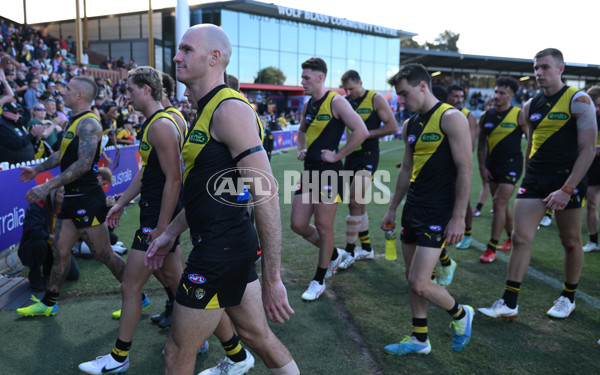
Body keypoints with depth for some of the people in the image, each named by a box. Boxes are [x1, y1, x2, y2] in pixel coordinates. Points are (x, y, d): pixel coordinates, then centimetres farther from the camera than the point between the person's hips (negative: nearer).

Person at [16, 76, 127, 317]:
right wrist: (37, 169, 31)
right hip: (72, 198, 9)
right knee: (60, 252, 16)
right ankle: (48, 304, 29)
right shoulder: (74, 121, 15)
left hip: (87, 199, -9)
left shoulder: (88, 123, -16)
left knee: (104, 255, -3)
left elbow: (83, 165, -25)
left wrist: (48, 187, -26)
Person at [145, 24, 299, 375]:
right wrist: (171, 233, 22)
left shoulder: (230, 109, -19)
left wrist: (272, 279, -24)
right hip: (229, 243, 10)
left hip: (221, 250, -10)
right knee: (257, 334, 20)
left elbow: (266, 195, -25)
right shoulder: (208, 110, 13)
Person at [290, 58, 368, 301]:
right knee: (298, 225, 7)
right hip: (309, 170, 8)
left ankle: (319, 280, 19)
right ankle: (335, 255, 32)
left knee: (323, 227, 2)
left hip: (329, 172, -8)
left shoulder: (336, 102, -11)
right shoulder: (308, 105, 13)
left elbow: (361, 131, -20)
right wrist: (301, 149, 12)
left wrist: (337, 155, -17)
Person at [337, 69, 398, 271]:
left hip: (368, 156, -7)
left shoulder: (375, 99, -7)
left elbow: (393, 126, -10)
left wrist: (367, 133, -17)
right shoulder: (345, 101, 9)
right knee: (357, 204, 12)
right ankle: (366, 249, 24)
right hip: (351, 155, 7)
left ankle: (349, 252, -3)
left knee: (355, 202, -13)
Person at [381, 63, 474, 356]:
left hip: (438, 213, -8)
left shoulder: (451, 118, -12)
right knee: (412, 278, 12)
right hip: (413, 209, 8)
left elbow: (465, 170, -15)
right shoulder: (410, 125, 12)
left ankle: (460, 314, 19)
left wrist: (458, 218, -18)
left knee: (419, 283, -9)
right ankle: (419, 339, 27)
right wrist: (392, 208, 18)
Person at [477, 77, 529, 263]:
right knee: (501, 205, 13)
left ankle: (491, 248, -6)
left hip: (511, 164, -5)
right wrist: (482, 167, 3)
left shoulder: (519, 115, -8)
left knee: (499, 203, -11)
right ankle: (512, 238, 32)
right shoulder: (486, 116, 4)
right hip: (492, 164, 5)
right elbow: (482, 143, 10)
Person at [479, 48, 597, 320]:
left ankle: (568, 298, 30)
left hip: (567, 180, -4)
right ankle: (509, 304, 1)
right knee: (520, 239, -4)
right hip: (534, 180, 4)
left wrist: (567, 189, -19)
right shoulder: (531, 106, 8)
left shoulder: (578, 101, -8)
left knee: (571, 242, 10)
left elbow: (588, 149, -12)